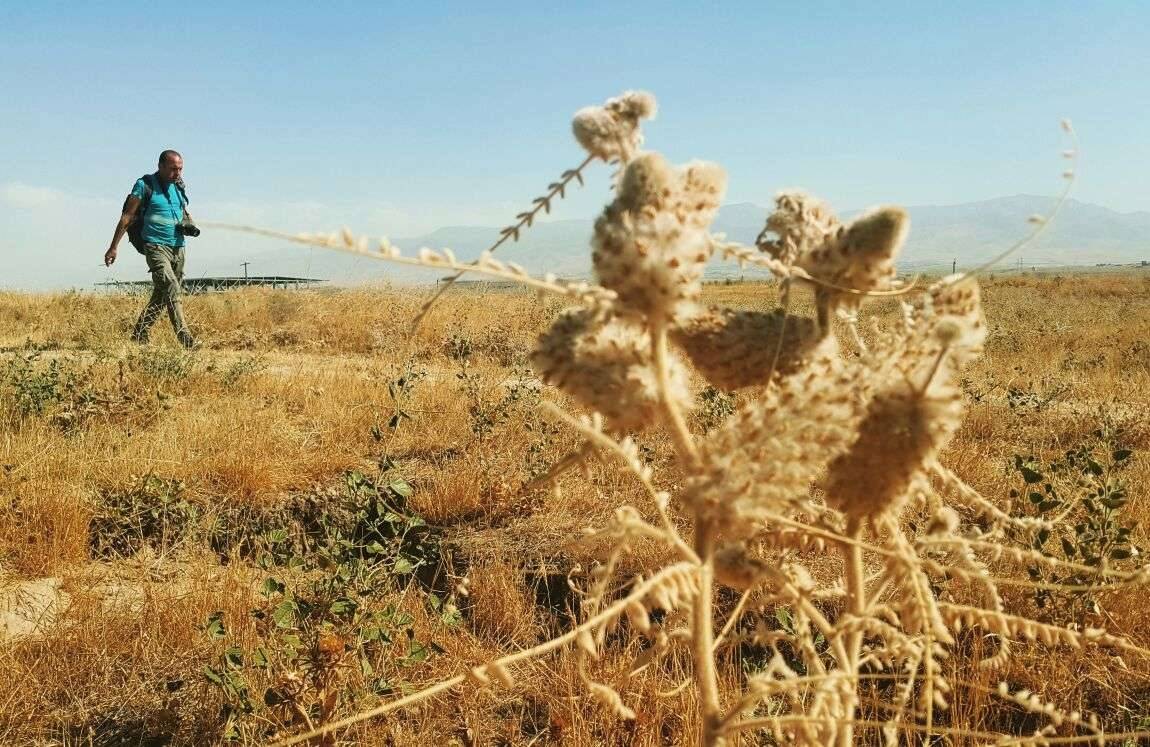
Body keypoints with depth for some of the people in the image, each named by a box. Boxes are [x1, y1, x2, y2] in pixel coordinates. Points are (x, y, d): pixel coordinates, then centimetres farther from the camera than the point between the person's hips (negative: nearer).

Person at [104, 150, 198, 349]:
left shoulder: (178, 186, 12)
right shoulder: (145, 185, -6)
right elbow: (127, 216, -5)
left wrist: (189, 223, 4)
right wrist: (113, 247, -6)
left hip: (178, 248, 7)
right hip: (156, 247, -7)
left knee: (161, 295, 11)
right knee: (172, 290, -21)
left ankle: (139, 335, 24)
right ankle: (186, 339, -28)